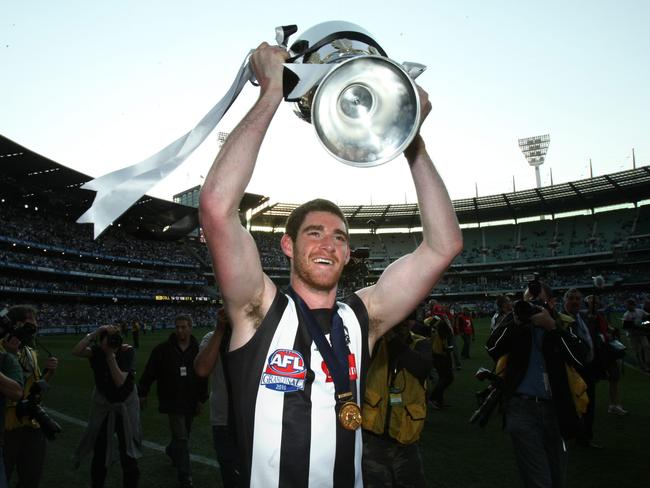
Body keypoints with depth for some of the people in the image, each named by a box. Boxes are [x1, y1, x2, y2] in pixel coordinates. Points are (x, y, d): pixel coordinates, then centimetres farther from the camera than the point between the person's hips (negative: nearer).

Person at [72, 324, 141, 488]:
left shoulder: (127, 351, -21)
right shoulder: (97, 350, -13)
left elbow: (120, 381, -29)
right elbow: (76, 351, -33)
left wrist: (110, 355, -33)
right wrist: (95, 332, -35)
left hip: (126, 405, -2)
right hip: (102, 404, 2)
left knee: (128, 453, 6)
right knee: (100, 451, 12)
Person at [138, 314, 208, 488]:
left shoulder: (197, 350, -1)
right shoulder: (163, 349, -7)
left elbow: (203, 376, 4)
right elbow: (149, 373, -1)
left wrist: (201, 399, 3)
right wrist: (142, 394, 1)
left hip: (190, 402, 3)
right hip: (172, 401, -3)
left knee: (182, 436, 18)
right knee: (181, 439, -6)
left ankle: (171, 452, 50)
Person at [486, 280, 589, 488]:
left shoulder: (560, 325, 7)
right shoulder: (515, 322, 3)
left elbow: (580, 356, -9)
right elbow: (492, 348, -12)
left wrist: (552, 326, -16)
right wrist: (516, 321, -20)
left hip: (554, 408, 3)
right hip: (522, 406, -3)